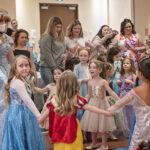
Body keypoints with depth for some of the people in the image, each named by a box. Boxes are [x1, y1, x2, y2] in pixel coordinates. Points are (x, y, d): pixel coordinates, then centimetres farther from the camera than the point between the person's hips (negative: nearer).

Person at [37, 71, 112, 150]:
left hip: (59, 131, 2)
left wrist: (36, 122, 20)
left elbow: (46, 113, 4)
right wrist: (106, 112, -6)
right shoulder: (76, 99, -12)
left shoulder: (53, 100, -5)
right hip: (72, 131, -2)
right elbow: (90, 108, -11)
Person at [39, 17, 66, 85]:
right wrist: (54, 68, -10)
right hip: (48, 68, -7)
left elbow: (64, 50, 27)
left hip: (59, 68, 7)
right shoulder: (46, 37, -6)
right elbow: (47, 55, -11)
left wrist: (64, 55, 2)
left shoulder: (60, 38, 19)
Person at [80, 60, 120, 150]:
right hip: (92, 105, 5)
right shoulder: (90, 82, 1)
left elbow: (111, 92, -16)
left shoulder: (103, 82, -13)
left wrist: (119, 100, -26)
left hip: (101, 105, -5)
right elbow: (89, 95, 10)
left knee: (102, 126, 0)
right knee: (92, 125, 12)